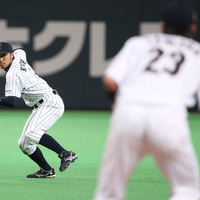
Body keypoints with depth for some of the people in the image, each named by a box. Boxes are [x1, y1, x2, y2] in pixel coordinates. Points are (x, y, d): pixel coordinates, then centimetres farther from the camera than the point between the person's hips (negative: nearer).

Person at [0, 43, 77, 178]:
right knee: (24, 144, 8)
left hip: (51, 103, -10)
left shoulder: (13, 74, -19)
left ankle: (66, 154, -36)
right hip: (41, 106, 10)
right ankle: (47, 170, 15)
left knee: (31, 133, -34)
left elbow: (12, 102, -30)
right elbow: (20, 51, 36)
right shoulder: (19, 56, 8)